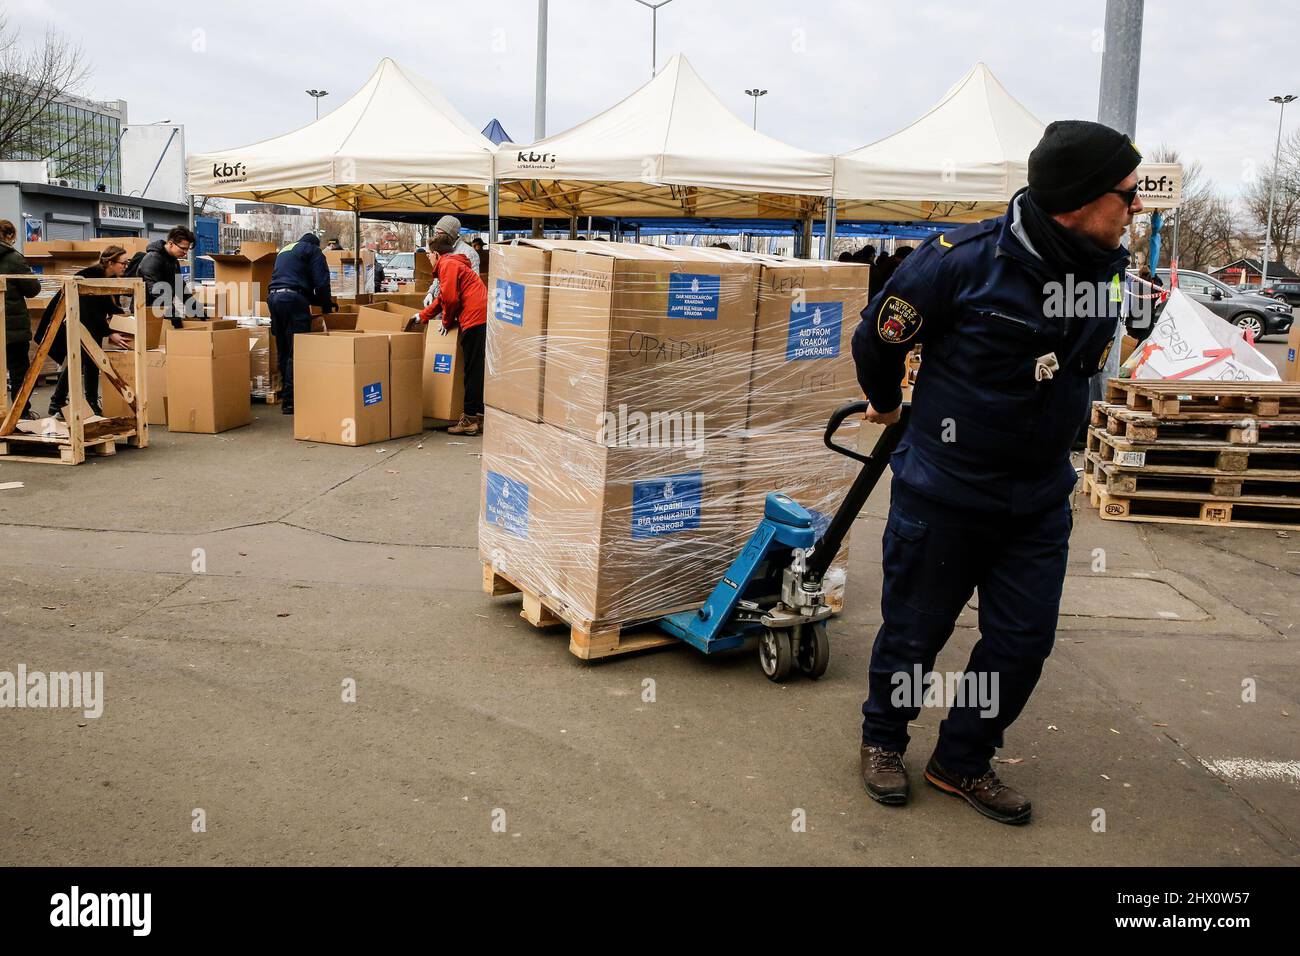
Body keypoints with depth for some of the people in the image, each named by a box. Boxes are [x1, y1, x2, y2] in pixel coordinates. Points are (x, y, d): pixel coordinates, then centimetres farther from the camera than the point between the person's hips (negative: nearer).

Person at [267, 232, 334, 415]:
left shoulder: (284, 251, 31)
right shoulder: (312, 250, 9)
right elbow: (321, 282, -4)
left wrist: (321, 302, 31)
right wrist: (326, 306, 11)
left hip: (273, 297, 7)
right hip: (293, 299, -7)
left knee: (282, 351, 15)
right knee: (296, 352, -7)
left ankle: (285, 394, 22)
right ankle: (289, 401, -10)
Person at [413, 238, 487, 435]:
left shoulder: (447, 265, -4)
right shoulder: (454, 264, 28)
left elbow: (451, 299, -12)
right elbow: (441, 299, 37)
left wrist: (447, 322, 3)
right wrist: (422, 316, 45)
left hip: (475, 321, -9)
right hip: (481, 320, 9)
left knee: (473, 372, -6)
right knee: (477, 371, 11)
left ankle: (469, 420, -2)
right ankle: (479, 418, 15)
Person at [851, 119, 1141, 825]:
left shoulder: (1105, 270, -1)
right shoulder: (962, 260, -21)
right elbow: (878, 337, -6)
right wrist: (885, 403, 11)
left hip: (1040, 499, 6)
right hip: (942, 493, -5)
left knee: (1024, 640, 10)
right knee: (915, 630, 10)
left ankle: (962, 763, 31)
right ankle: (882, 740, 36)